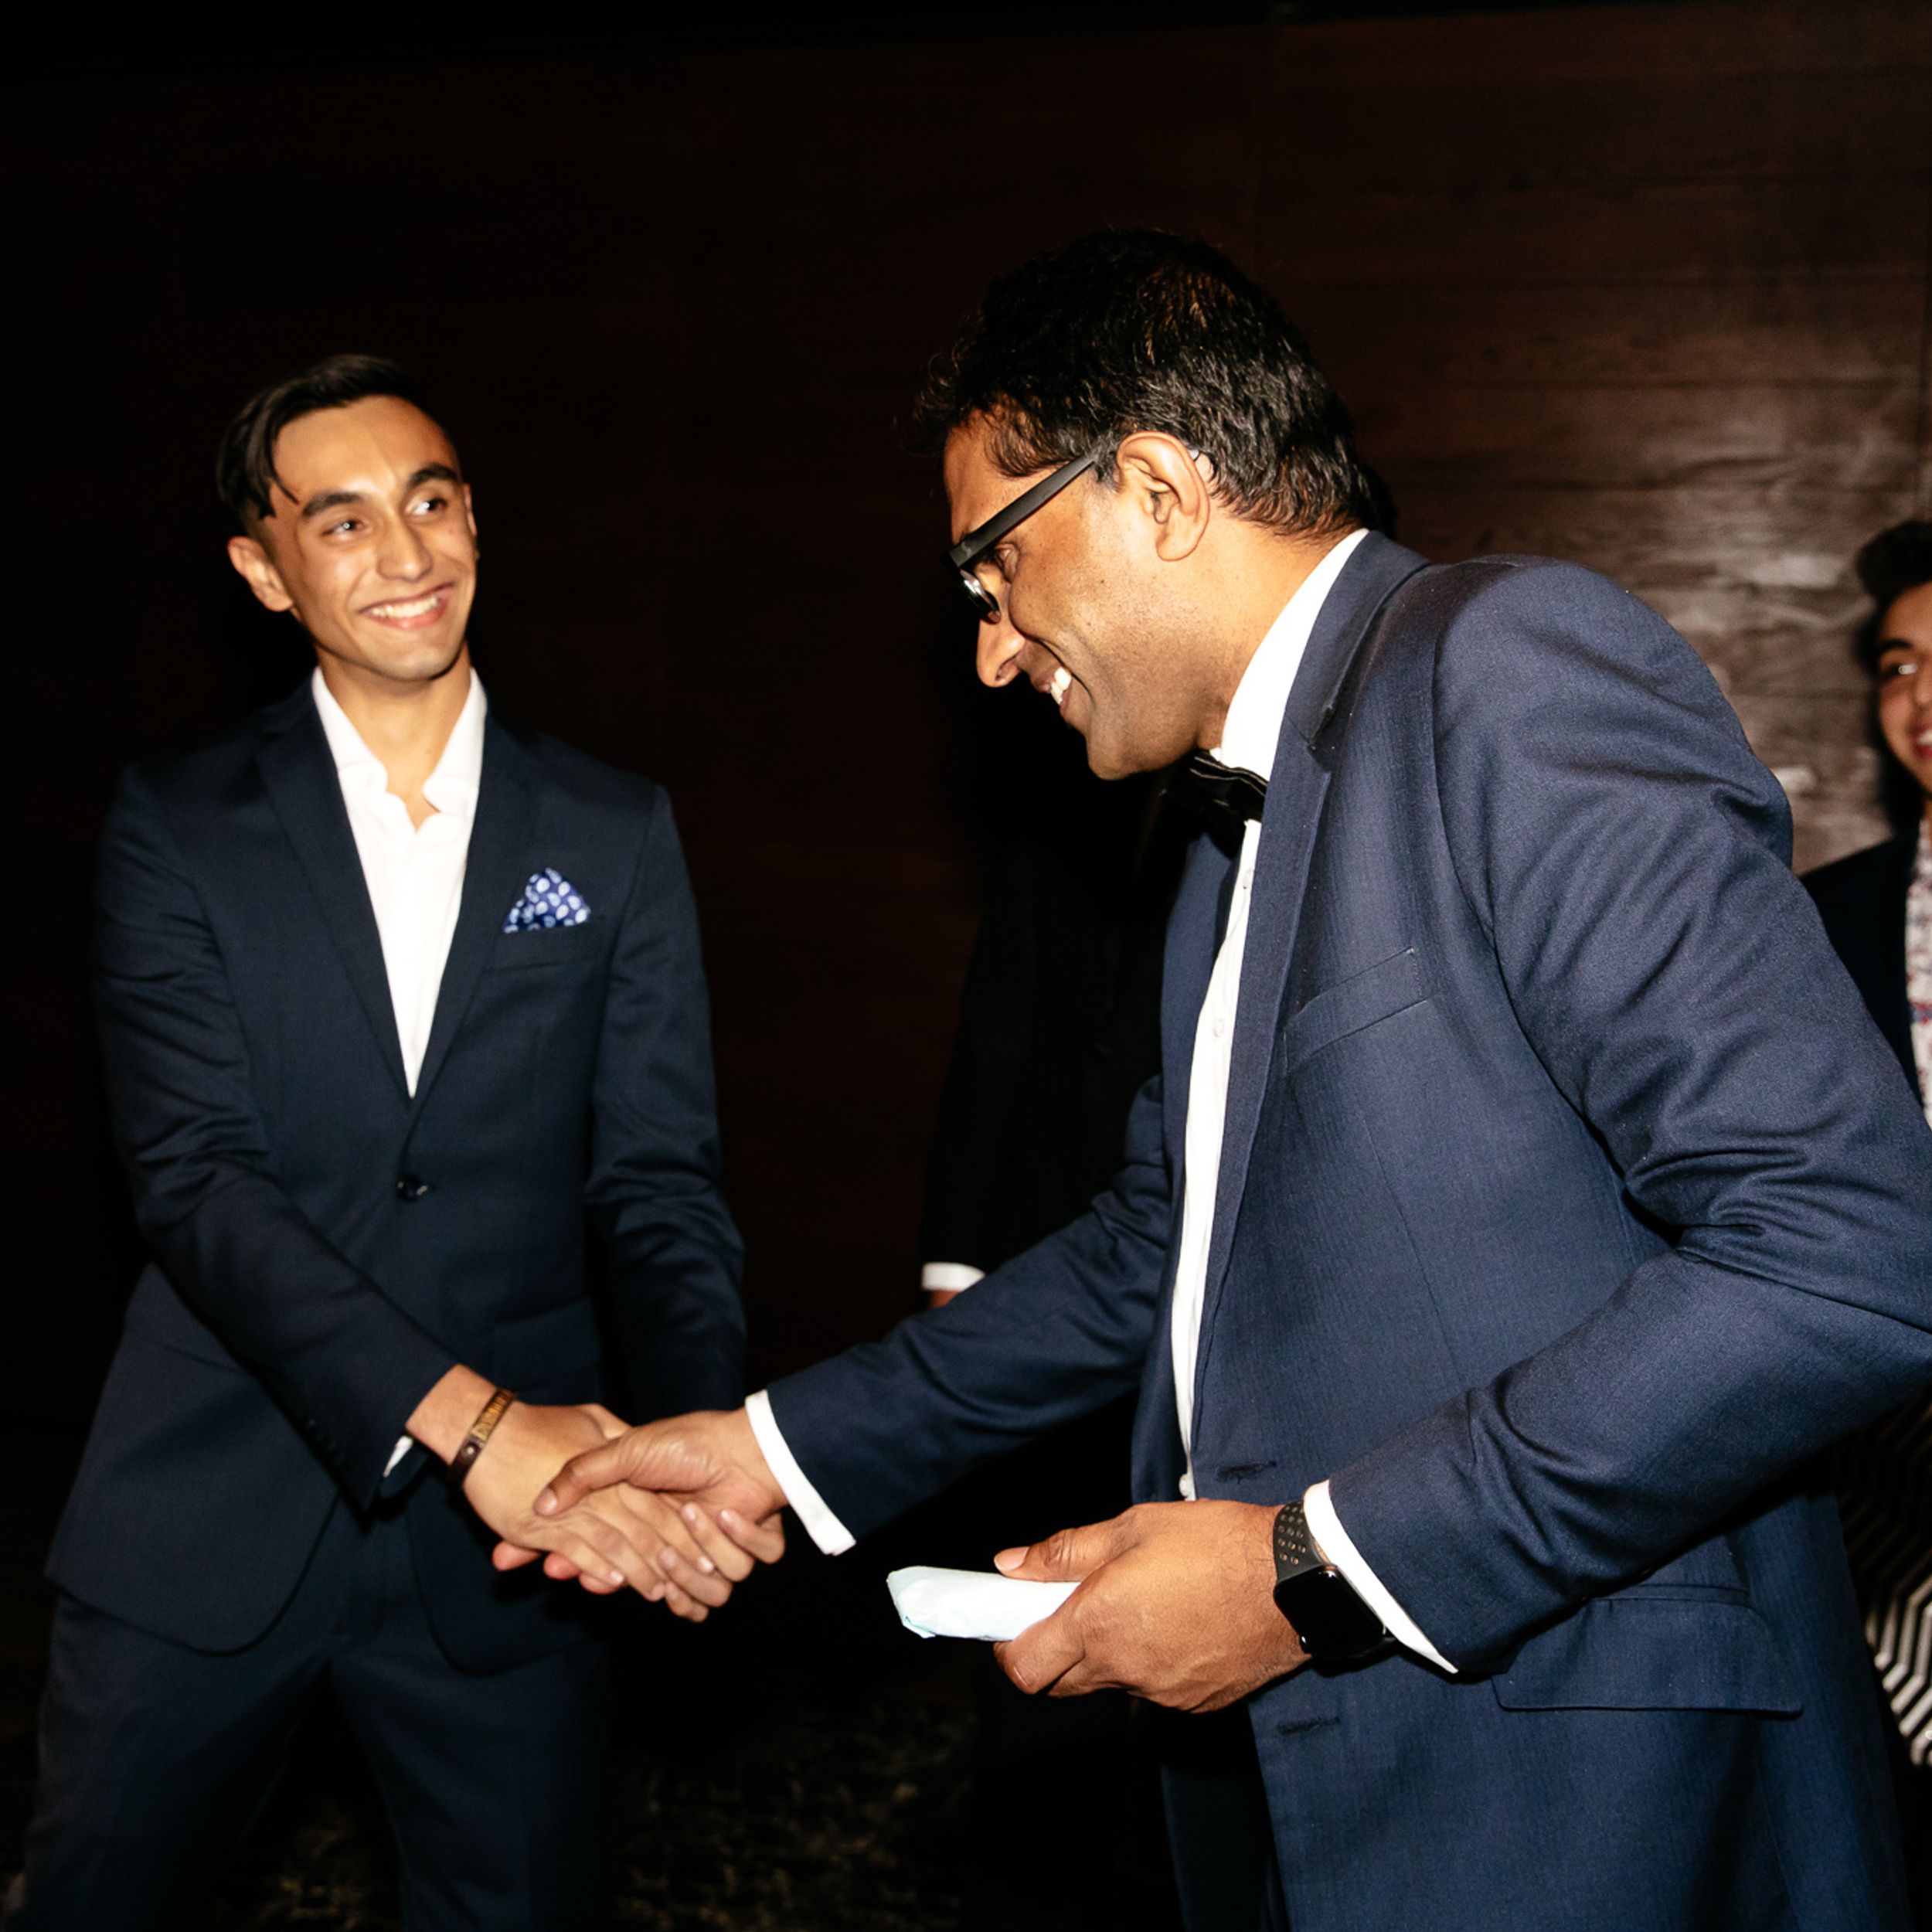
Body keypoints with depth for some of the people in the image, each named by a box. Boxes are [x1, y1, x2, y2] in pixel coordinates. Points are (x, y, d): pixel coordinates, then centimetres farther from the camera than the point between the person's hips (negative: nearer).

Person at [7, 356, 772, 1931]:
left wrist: (696, 1438, -22)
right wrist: (466, 1420, -26)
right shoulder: (178, 828, -2)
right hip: (212, 1526, 0)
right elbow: (194, 1177, -13)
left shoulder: (616, 836, 2)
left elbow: (658, 1179, -2)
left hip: (506, 1550, 1)